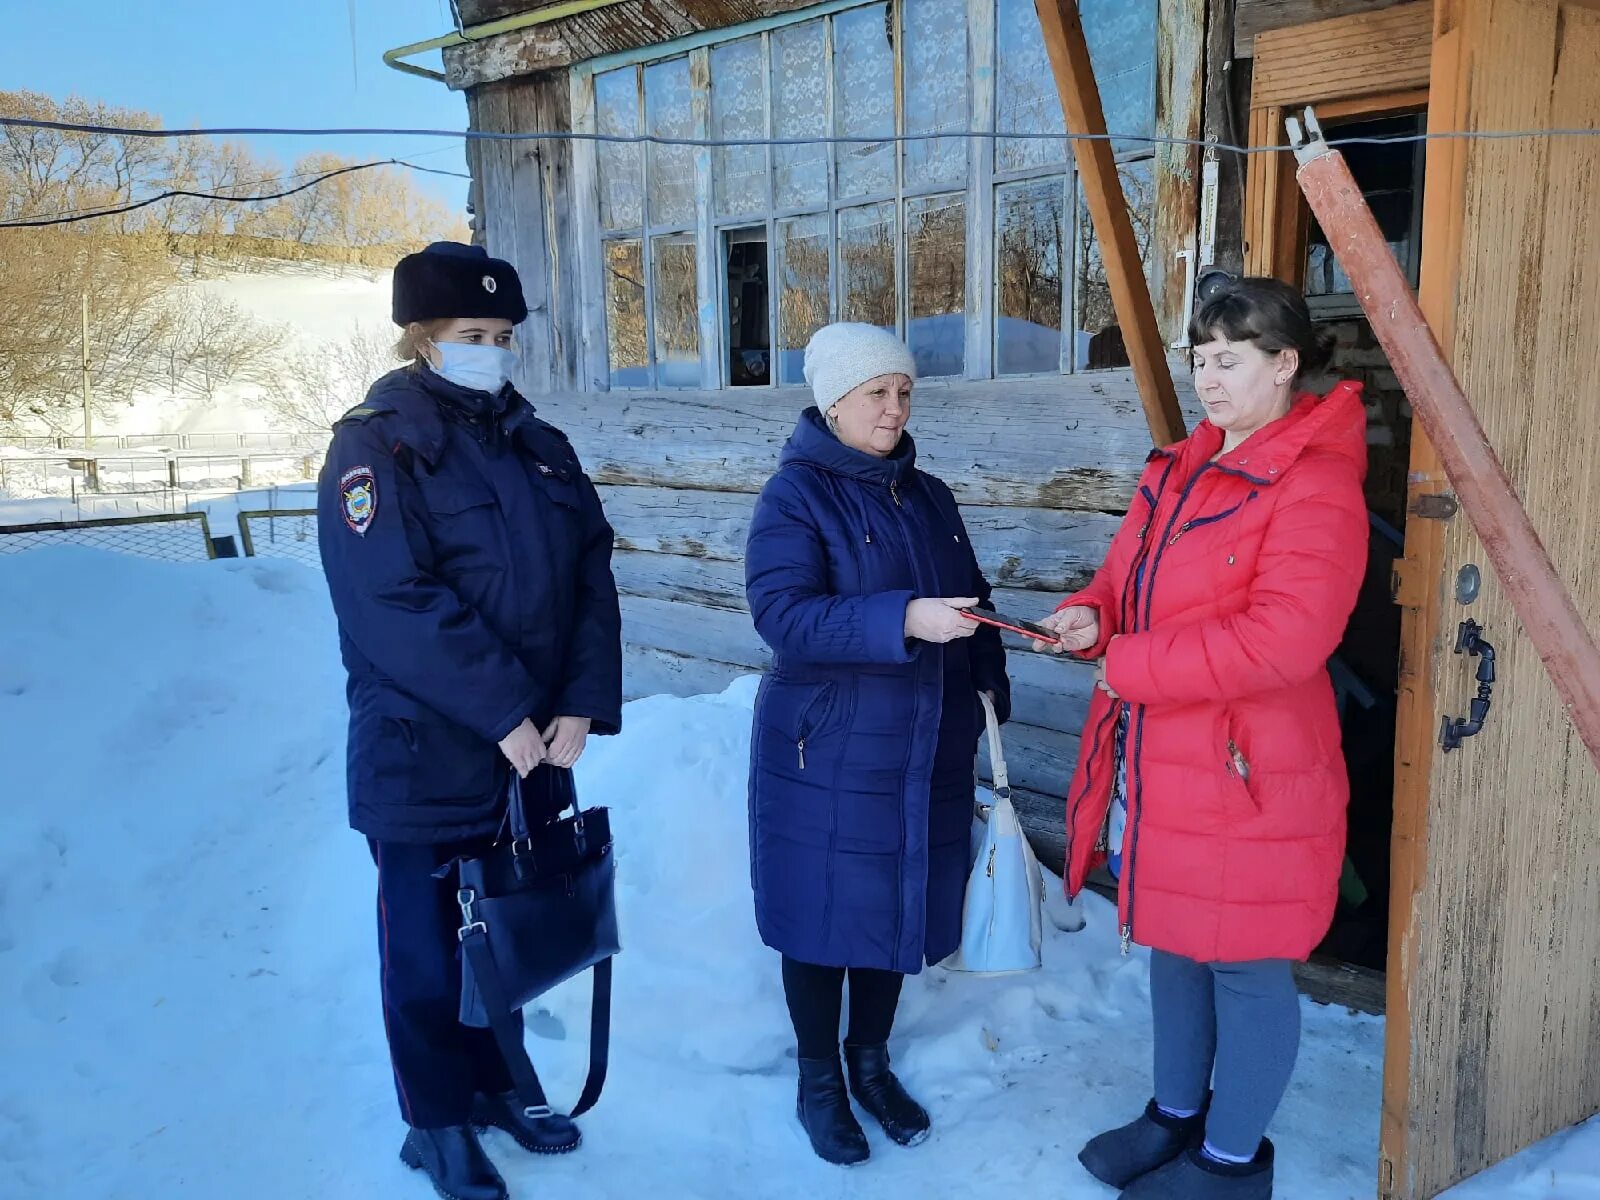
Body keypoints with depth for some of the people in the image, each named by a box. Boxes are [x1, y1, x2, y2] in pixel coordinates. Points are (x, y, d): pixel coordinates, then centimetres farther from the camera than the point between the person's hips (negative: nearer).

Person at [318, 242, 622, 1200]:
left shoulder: (539, 447, 8)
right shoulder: (377, 447, -10)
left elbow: (593, 578, 2)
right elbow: (396, 605, -20)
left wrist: (582, 706, -10)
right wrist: (504, 714, -22)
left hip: (533, 748, 6)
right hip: (428, 755, -5)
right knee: (431, 944, 9)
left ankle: (496, 1085, 38)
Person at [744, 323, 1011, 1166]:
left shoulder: (929, 497, 9)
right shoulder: (794, 495, -10)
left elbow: (969, 599, 19)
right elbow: (783, 613, -24)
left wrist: (988, 683, 6)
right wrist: (902, 621, -33)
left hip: (924, 754, 6)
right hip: (827, 757, -5)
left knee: (898, 906, 15)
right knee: (822, 916, 7)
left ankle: (871, 1063, 37)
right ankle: (819, 1082, 28)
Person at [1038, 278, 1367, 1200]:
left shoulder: (1315, 485, -17)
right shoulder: (1183, 465, 10)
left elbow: (1283, 637, -27)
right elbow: (1132, 571, 17)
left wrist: (1130, 665, -22)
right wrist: (1095, 616, -6)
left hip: (1247, 777, -8)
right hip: (1157, 764, 9)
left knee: (1244, 969, 9)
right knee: (1175, 945, 22)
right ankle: (1178, 1113, 43)